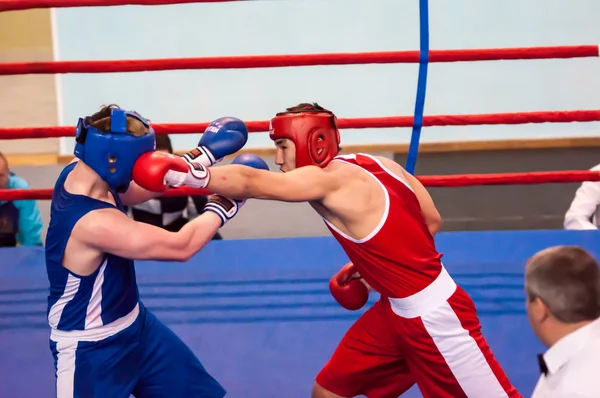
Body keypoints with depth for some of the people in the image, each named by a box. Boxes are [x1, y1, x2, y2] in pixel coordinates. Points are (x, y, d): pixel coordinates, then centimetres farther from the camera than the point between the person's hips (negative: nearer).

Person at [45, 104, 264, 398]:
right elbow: (180, 247, -28)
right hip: (90, 350, -9)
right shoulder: (92, 222, -36)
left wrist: (201, 157, 1)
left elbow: (137, 188, 8)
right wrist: (221, 207, -12)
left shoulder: (80, 172, -11)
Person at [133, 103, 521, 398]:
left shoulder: (331, 180, -22)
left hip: (437, 317, -10)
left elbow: (249, 182, -30)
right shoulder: (376, 165, 3)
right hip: (399, 310, 10)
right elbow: (432, 222, 8)